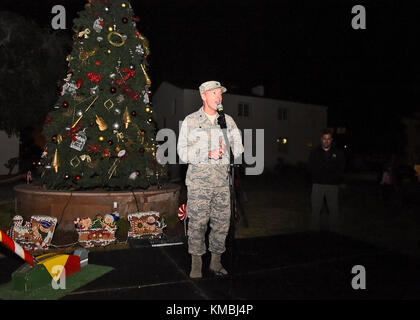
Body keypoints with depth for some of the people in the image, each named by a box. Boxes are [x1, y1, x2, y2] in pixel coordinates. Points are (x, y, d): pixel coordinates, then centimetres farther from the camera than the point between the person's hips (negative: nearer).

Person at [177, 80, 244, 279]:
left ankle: (216, 262, 21)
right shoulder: (190, 121, 5)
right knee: (197, 222, -1)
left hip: (222, 179, 3)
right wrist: (207, 154, -14)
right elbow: (183, 152, -1)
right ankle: (196, 264, 14)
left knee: (222, 221, 6)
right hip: (198, 179, -3)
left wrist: (224, 150, -9)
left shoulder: (228, 121, 13)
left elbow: (238, 147, 12)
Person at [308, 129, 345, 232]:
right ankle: (314, 230, 11)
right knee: (316, 209, 3)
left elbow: (340, 170, 3)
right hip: (318, 184, 0)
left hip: (332, 185, 0)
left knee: (334, 209, 2)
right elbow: (312, 169, 1)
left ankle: (335, 231, 11)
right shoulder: (315, 152, 7)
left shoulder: (338, 153, 6)